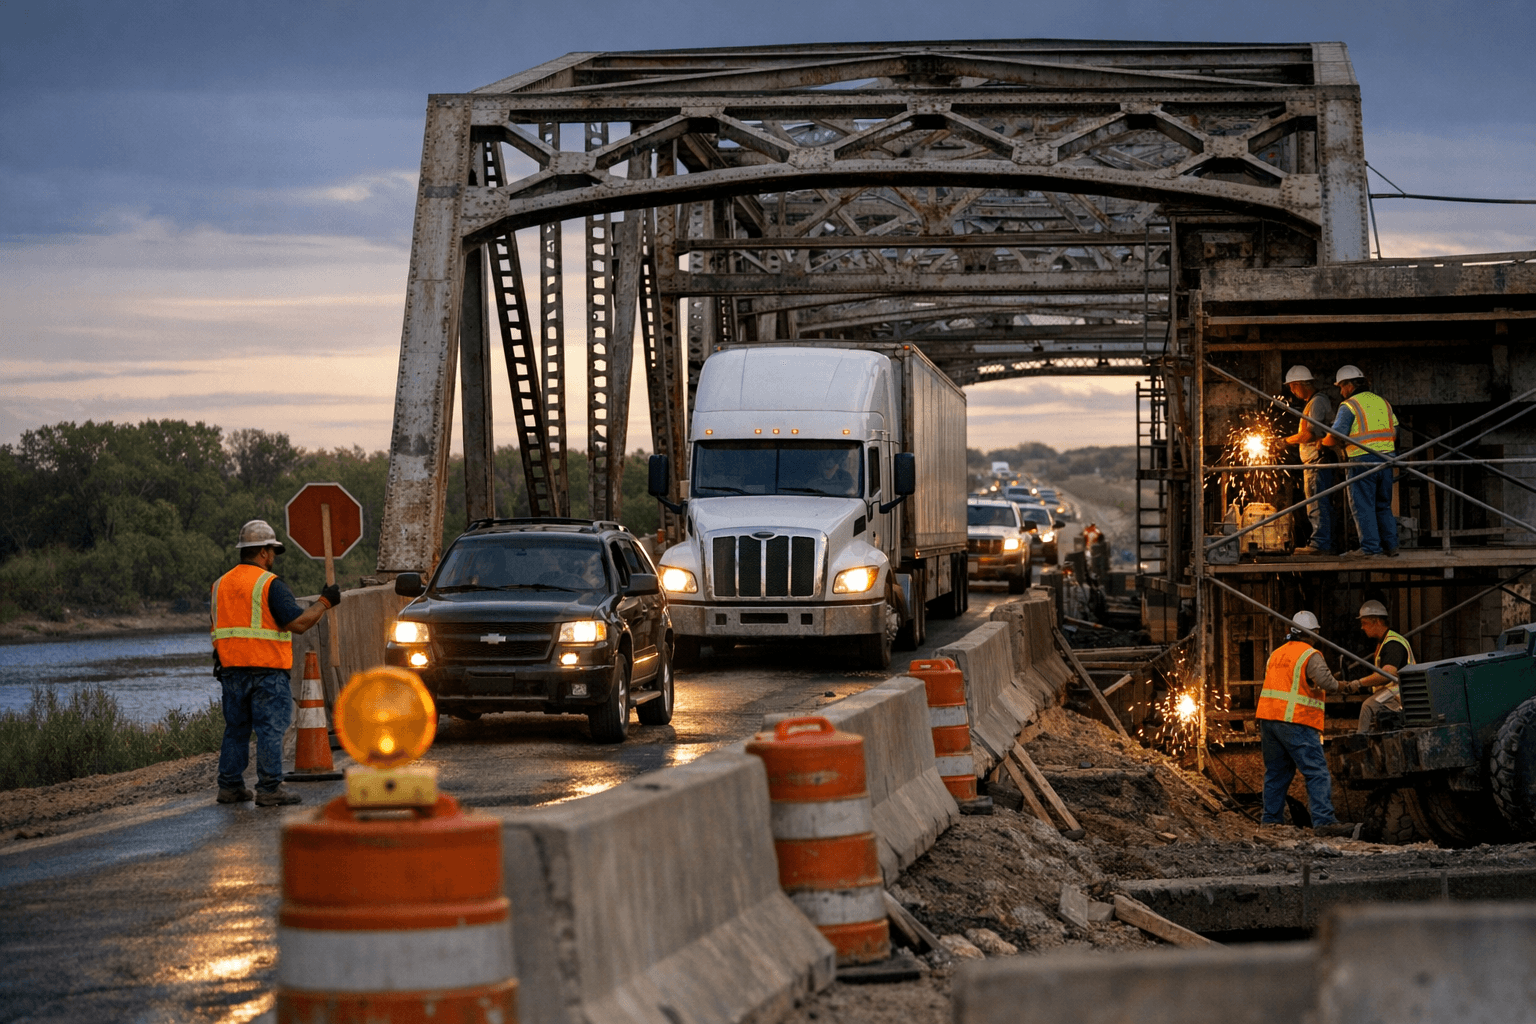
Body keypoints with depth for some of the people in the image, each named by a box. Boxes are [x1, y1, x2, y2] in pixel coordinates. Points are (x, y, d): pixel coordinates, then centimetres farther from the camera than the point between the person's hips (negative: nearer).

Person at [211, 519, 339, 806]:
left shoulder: (221, 584, 13)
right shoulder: (270, 584, -10)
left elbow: (216, 631, 17)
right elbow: (298, 623, -14)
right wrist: (324, 603, -3)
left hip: (231, 671, 6)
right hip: (266, 670, -6)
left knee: (236, 729, 12)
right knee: (270, 729, -4)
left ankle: (230, 786, 11)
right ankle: (269, 788, -7)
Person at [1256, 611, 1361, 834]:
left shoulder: (1276, 654, 20)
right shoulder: (1309, 655, -6)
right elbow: (1327, 683, -18)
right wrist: (1345, 686, -2)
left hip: (1268, 717, 8)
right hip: (1295, 721, -8)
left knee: (1276, 772, 14)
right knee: (1317, 772, -10)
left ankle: (1271, 820, 14)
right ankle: (1324, 820, -20)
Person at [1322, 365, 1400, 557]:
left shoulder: (1349, 406, -5)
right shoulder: (1383, 402, 15)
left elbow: (1335, 437, -9)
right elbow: (1394, 433, 15)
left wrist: (1323, 442, 12)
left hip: (1362, 461, -7)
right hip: (1386, 458, 7)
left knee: (1363, 506, -3)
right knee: (1383, 506, 15)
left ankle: (1369, 547, -7)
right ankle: (1390, 546, 14)